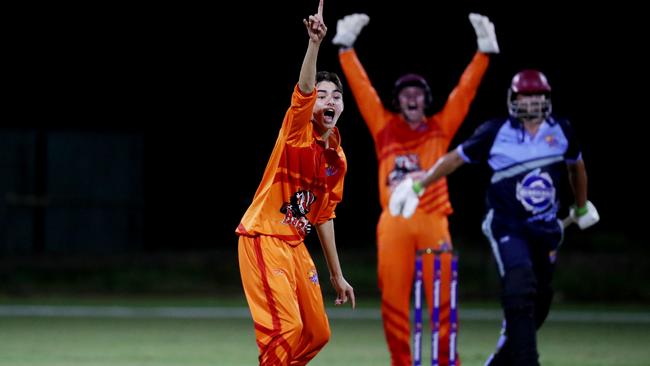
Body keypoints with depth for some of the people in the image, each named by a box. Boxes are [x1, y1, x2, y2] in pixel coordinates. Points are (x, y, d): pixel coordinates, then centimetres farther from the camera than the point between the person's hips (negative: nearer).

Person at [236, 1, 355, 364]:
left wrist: (337, 275, 19)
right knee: (286, 327, -19)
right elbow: (304, 90, -29)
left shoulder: (338, 159, 10)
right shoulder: (298, 130, -9)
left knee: (318, 333, 10)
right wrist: (315, 43, -44)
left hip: (295, 244, 8)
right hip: (263, 238, -8)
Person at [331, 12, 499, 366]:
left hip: (433, 220, 0)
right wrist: (346, 47, 7)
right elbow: (362, 87, 11)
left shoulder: (440, 127, 14)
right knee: (393, 298, -2)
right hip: (394, 223, 0)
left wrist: (484, 50, 6)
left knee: (442, 298, -3)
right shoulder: (385, 127, 13)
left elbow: (466, 89, 11)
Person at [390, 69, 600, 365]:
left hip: (546, 229, 5)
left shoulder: (560, 131, 0)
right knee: (520, 294, -19)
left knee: (538, 301, 10)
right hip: (507, 227, -5)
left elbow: (575, 166, 19)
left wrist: (582, 207, 32)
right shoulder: (496, 132, -10)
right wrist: (417, 186, 3)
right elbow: (456, 158, 0)